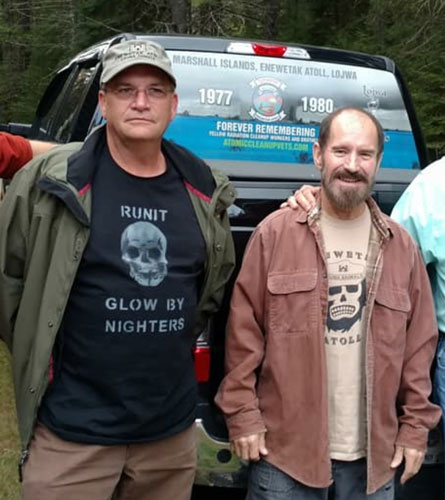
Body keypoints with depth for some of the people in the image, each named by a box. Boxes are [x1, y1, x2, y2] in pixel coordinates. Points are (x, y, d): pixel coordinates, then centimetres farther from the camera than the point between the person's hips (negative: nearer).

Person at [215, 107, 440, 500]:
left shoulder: (400, 246, 4)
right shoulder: (275, 233, -5)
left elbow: (419, 342, 7)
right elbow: (244, 331, -4)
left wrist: (415, 426, 5)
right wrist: (243, 415, -5)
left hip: (374, 453, 3)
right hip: (283, 449, -2)